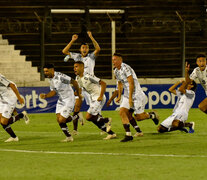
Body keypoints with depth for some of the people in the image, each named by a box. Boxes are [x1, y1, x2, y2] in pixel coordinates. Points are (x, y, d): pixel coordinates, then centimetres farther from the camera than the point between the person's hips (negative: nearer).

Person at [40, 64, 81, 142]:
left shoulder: (60, 77, -24)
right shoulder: (50, 79, 4)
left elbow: (74, 82, -17)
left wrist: (78, 94, -5)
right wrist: (45, 96, -6)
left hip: (68, 100, -8)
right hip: (61, 100, 8)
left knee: (61, 120, -12)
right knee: (58, 119, 1)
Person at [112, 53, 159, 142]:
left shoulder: (125, 68, -18)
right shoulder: (116, 71, 10)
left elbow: (131, 83, -21)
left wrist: (130, 98, -23)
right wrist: (119, 96, 22)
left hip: (137, 94, -8)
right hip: (127, 95, 8)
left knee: (138, 117, -4)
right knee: (122, 112, -10)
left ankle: (152, 115, 26)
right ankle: (128, 134, -8)